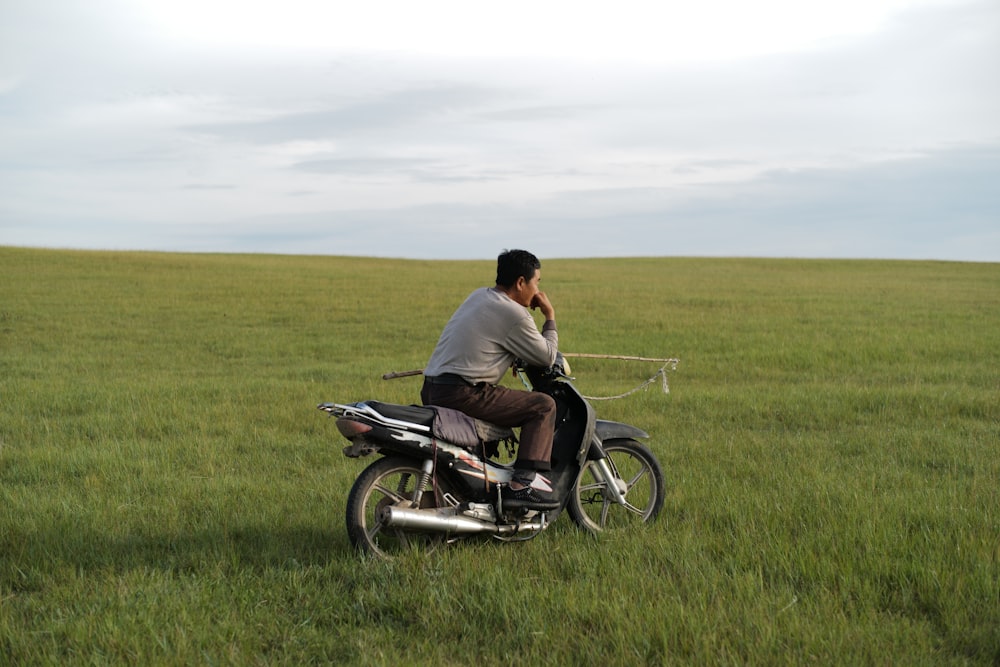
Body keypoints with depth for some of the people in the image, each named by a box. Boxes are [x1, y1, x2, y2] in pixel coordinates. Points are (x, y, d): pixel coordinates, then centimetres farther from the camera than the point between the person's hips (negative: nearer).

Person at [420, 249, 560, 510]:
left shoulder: (480, 295, 17)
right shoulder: (514, 315, -9)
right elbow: (547, 357, -1)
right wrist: (550, 317, 9)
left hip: (431, 389, 9)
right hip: (462, 394, -9)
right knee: (543, 406, -6)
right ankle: (521, 485, -15)